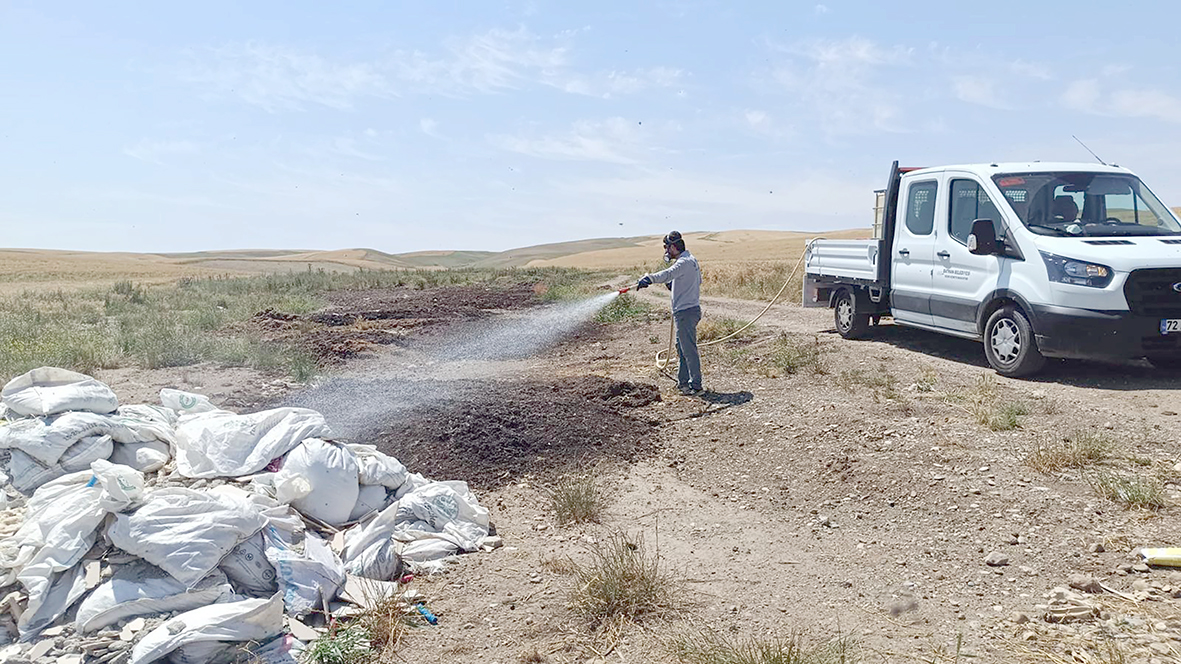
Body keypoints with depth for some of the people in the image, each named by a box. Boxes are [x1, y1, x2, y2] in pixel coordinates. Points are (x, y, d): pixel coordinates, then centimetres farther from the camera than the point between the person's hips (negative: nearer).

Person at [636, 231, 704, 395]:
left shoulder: (684, 262, -18)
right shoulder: (691, 260, 15)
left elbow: (669, 273, -38)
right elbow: (698, 280, 28)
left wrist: (650, 278, -53)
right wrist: (675, 284, 18)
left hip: (686, 312, -11)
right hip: (691, 309, 11)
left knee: (689, 349, -7)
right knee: (682, 347, 19)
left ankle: (696, 386, -3)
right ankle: (683, 381, 28)